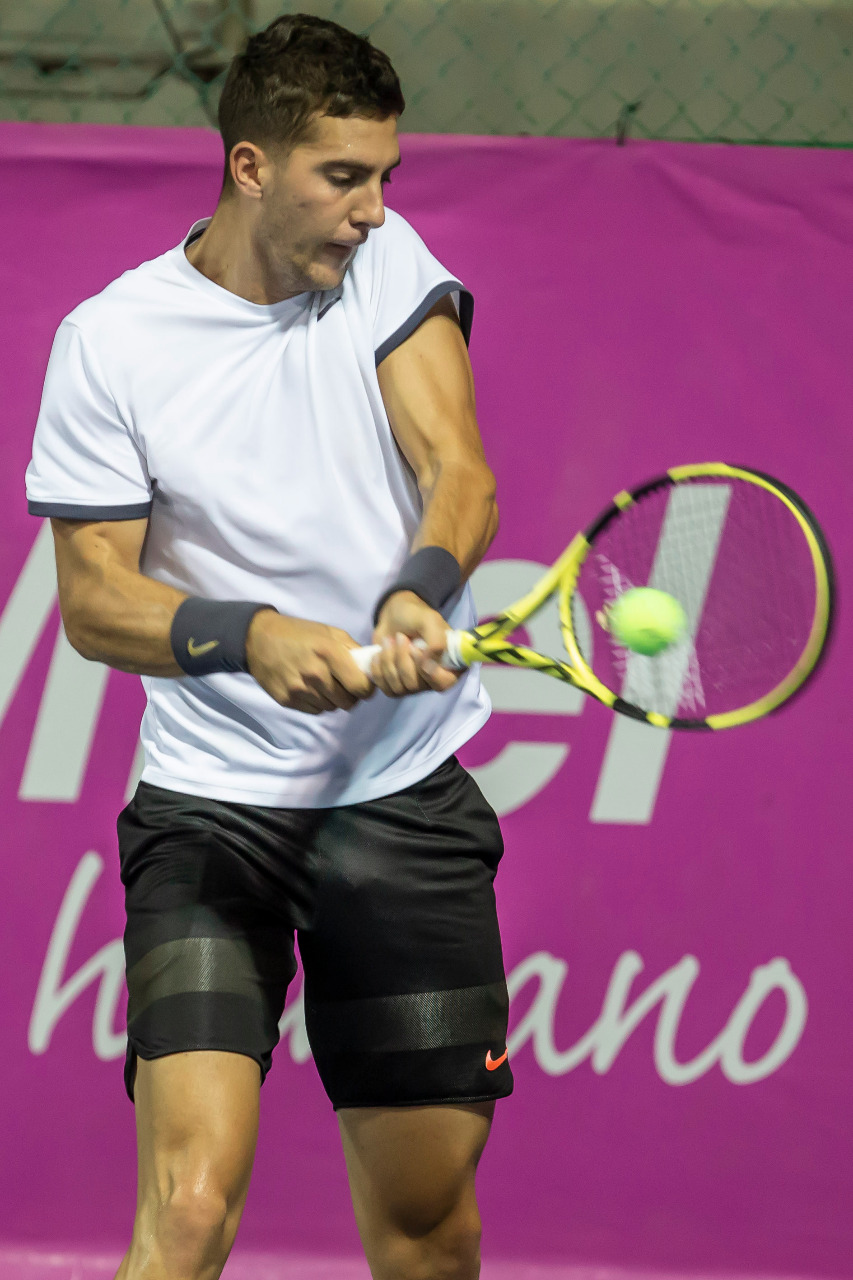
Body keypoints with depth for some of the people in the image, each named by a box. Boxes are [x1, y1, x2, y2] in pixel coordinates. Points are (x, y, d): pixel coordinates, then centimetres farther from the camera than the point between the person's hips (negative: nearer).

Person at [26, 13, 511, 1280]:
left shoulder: (389, 265, 2)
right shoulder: (108, 343, -6)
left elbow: (461, 475, -10)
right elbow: (93, 601, -6)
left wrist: (418, 594, -32)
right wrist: (249, 637, -25)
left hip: (408, 796, 3)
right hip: (212, 807, -3)